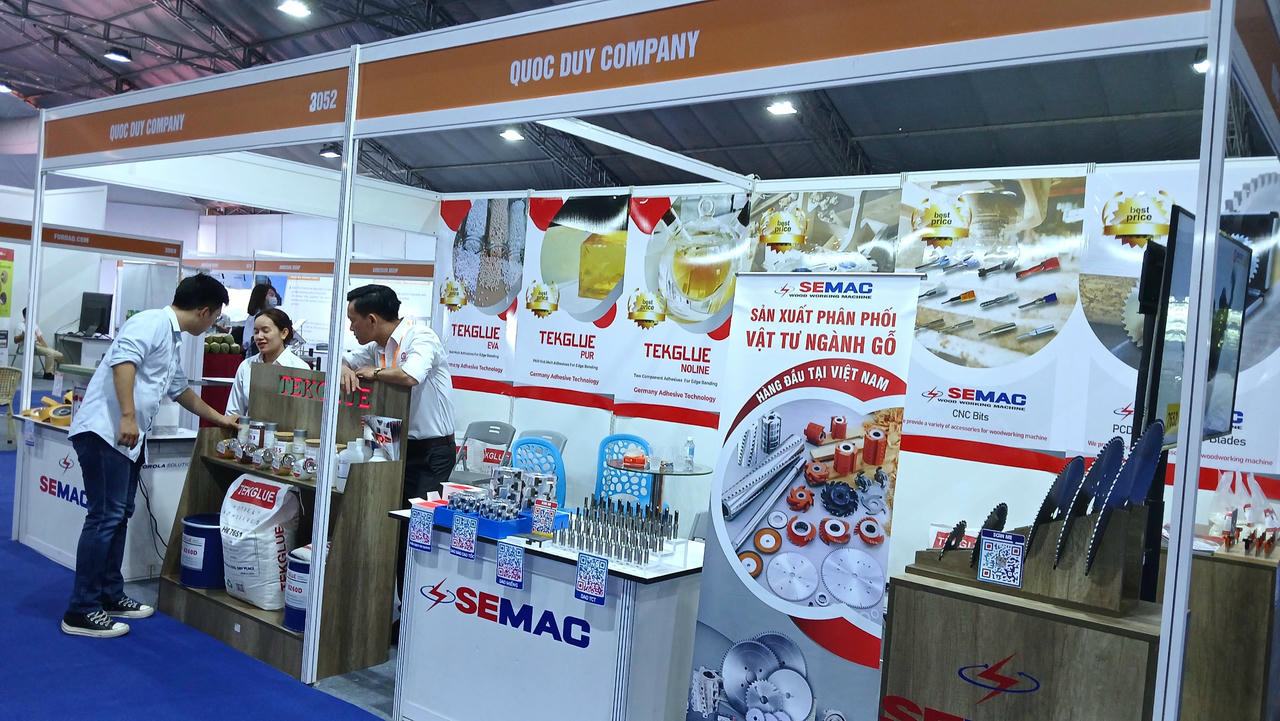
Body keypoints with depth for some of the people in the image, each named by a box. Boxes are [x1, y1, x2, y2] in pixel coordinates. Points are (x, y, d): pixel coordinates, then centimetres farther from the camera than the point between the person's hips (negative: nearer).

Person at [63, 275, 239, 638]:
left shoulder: (173, 340, 22)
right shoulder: (152, 323, -9)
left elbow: (180, 390, 35)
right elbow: (123, 360, -25)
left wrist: (218, 418, 42)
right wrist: (128, 416, -30)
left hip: (128, 439, 10)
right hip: (104, 430, -10)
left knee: (118, 515, 14)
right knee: (105, 517, -10)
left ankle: (110, 596, 23)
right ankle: (81, 612, -5)